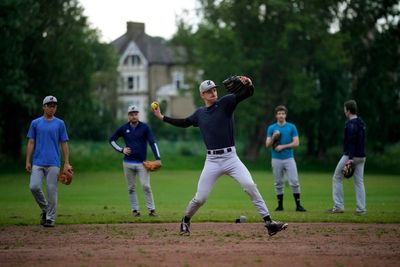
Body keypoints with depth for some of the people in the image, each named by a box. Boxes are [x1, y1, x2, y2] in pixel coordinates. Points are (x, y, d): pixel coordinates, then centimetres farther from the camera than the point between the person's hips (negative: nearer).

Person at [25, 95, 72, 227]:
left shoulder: (60, 123, 7)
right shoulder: (35, 123, 9)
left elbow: (64, 144, 6)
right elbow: (31, 143, 9)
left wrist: (66, 163, -1)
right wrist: (27, 161, 1)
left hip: (53, 163, -1)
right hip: (38, 162, 1)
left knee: (52, 190, -3)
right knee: (34, 186, -13)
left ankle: (50, 218, 6)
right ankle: (44, 208, 12)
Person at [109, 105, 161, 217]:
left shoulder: (144, 127, -3)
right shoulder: (123, 128, 4)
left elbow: (152, 142, -9)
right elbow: (111, 140, 14)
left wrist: (158, 158, -19)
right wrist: (121, 149, -1)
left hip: (142, 162, -2)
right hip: (128, 163, 2)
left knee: (146, 186, -9)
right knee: (131, 187, 7)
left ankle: (151, 209, -4)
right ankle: (135, 210, 15)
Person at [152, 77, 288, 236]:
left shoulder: (225, 103, 0)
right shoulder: (200, 113, 11)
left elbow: (247, 94, -13)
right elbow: (184, 123, 29)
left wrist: (249, 84, -35)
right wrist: (162, 117, 27)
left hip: (230, 157, -2)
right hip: (212, 161, 2)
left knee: (250, 185, -20)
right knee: (200, 198, 2)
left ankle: (268, 222, -17)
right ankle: (185, 221, 30)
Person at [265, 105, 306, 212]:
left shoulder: (292, 127, 4)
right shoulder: (271, 128, 7)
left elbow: (296, 143, -2)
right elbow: (267, 144, 2)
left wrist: (282, 146, -11)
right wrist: (274, 138, -16)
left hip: (289, 158, -1)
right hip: (276, 159, 1)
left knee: (294, 182, -8)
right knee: (278, 183, 4)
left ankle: (298, 205, -5)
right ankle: (280, 205, 12)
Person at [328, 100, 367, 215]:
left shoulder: (350, 124, -13)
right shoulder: (362, 123, 14)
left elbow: (351, 142, -21)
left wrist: (350, 158, -25)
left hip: (350, 156, -8)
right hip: (362, 156, 8)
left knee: (337, 178, 4)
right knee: (359, 182, 7)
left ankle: (338, 206, 1)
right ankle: (361, 209, 1)